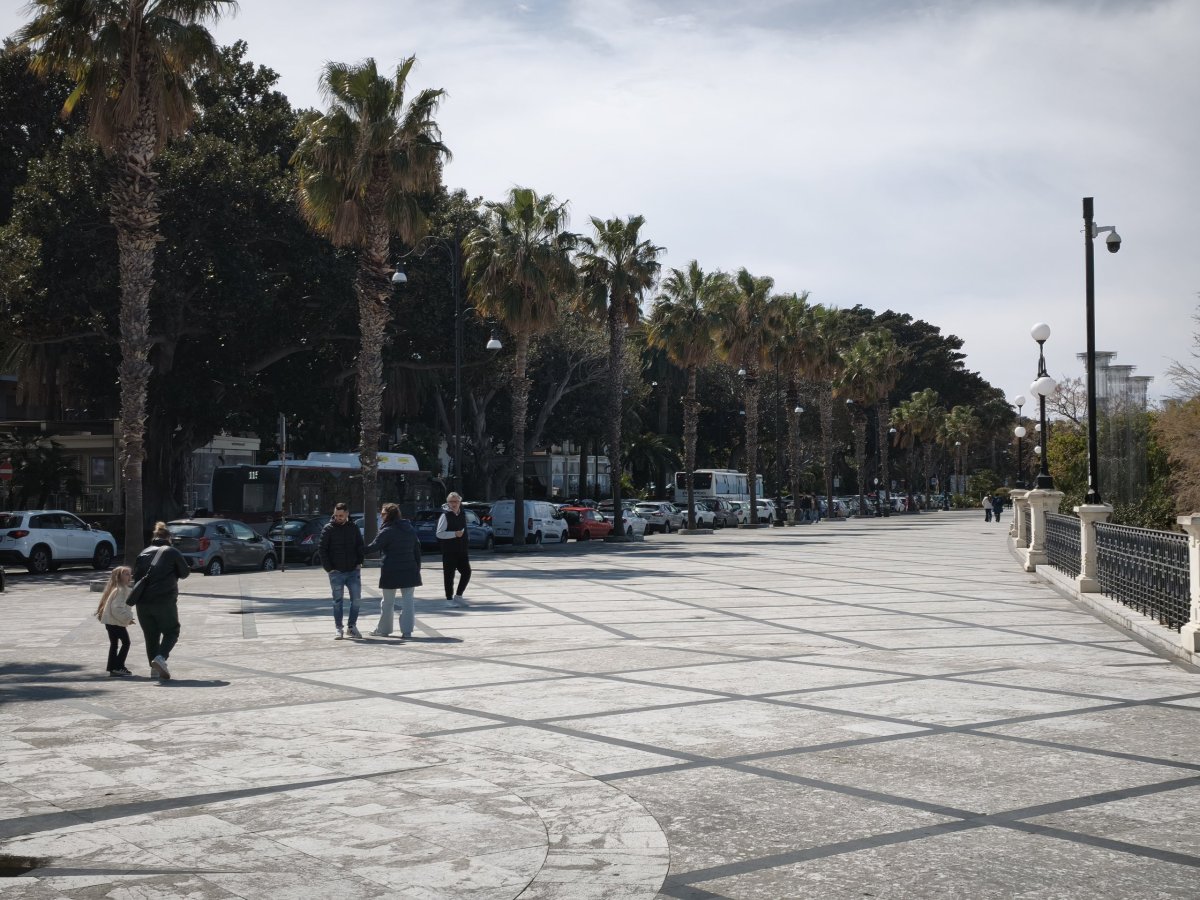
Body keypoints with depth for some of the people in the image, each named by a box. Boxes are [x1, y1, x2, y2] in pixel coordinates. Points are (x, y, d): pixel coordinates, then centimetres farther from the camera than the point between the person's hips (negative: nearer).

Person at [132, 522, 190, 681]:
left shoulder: (143, 553, 12)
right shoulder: (172, 552, 1)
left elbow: (136, 576, 11)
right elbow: (184, 572, 6)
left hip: (143, 602, 4)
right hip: (165, 601, -4)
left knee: (150, 635, 13)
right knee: (171, 632, 6)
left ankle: (155, 667, 11)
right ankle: (161, 657, -18)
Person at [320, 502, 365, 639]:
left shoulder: (354, 528, 6)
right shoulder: (328, 529, -2)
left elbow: (360, 546, 14)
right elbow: (323, 550, -3)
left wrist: (359, 563, 2)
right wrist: (329, 568, -9)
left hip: (353, 571, 2)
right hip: (336, 572, -2)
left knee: (356, 599, 1)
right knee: (337, 601, 4)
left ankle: (352, 626, 14)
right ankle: (338, 629, 10)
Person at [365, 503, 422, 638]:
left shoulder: (387, 531, -11)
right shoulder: (410, 529, 10)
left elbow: (373, 547, -13)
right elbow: (417, 549, 12)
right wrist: (417, 568, 15)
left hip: (391, 572, -5)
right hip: (409, 571, 5)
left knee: (387, 602, 9)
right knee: (407, 600, 5)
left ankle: (383, 629, 19)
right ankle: (407, 630, 2)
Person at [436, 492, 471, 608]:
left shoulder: (462, 514, 9)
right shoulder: (445, 515, -11)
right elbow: (439, 533, -15)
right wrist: (455, 534, -20)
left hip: (461, 550, 6)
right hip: (449, 550, -6)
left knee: (466, 572, 5)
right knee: (449, 575, 0)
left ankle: (458, 595, 18)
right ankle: (449, 599, 9)